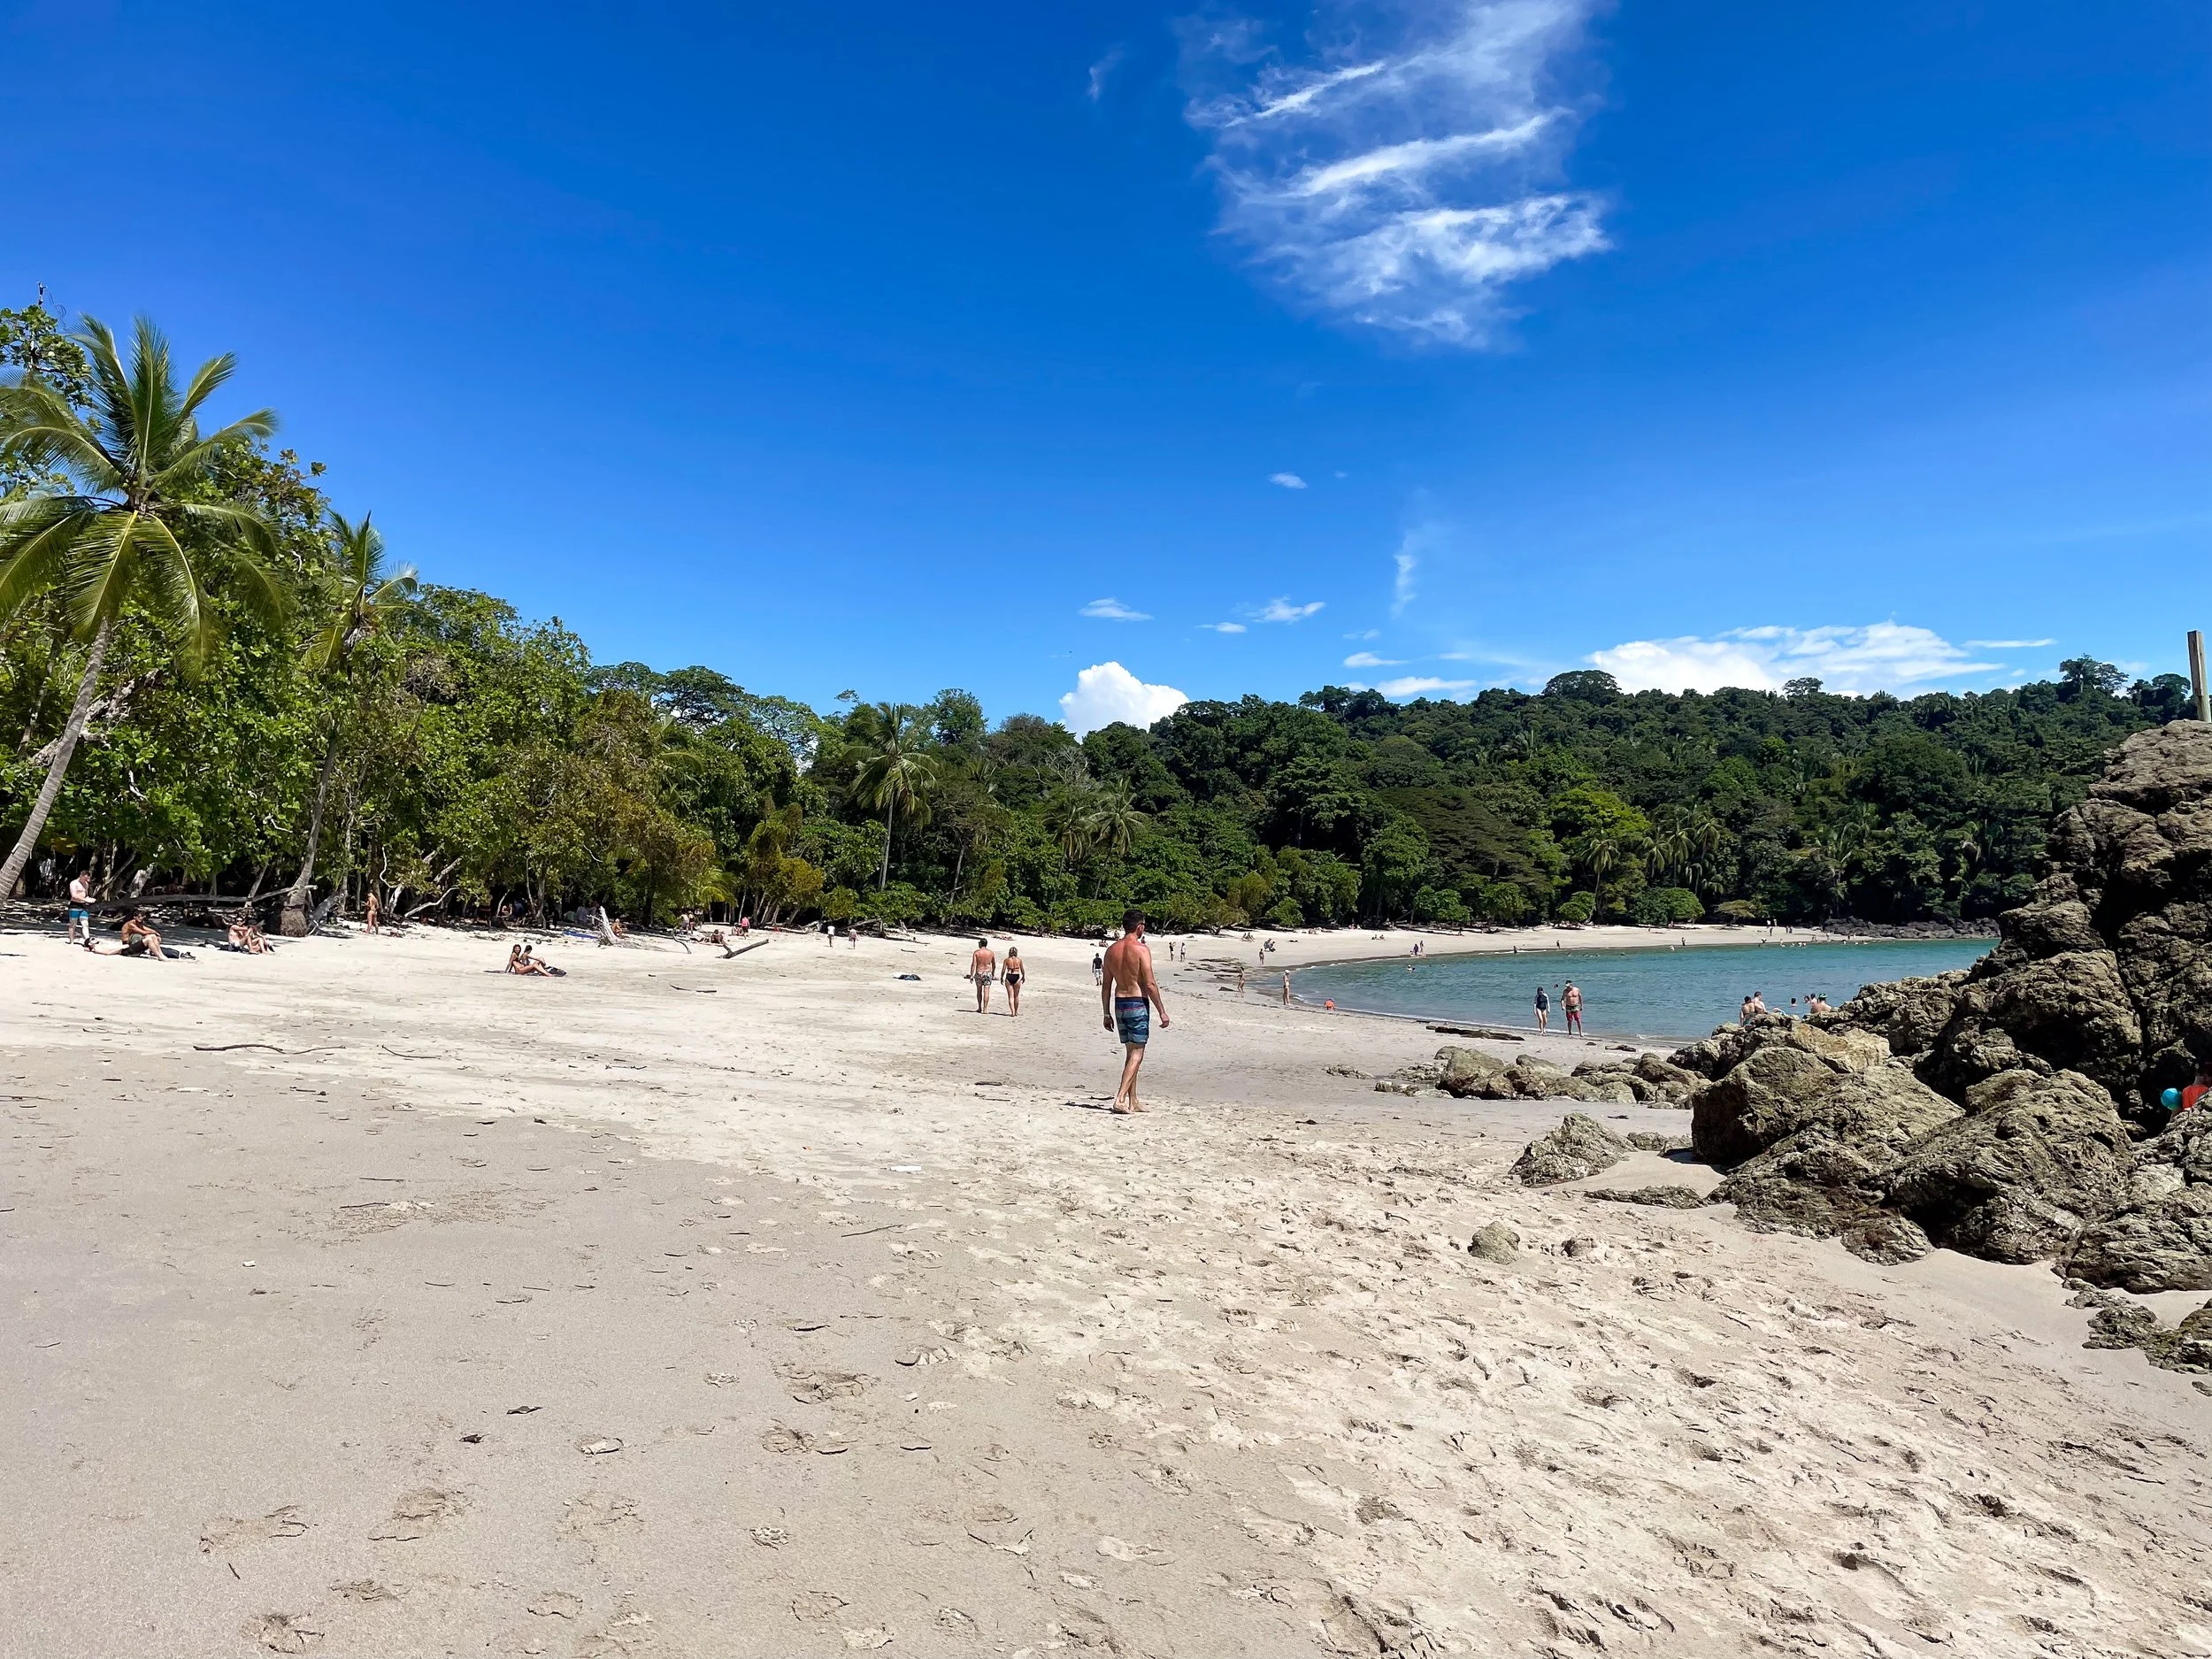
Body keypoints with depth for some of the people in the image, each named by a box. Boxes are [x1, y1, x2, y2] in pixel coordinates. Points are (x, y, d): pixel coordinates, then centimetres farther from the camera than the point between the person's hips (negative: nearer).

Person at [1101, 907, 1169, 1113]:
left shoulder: (1111, 950, 7)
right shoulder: (1142, 949, -12)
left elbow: (1106, 985, 9)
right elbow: (1150, 984, -15)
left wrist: (1107, 1013, 16)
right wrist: (1162, 1011, -8)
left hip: (1119, 1004, 7)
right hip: (1138, 1003, -7)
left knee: (1130, 1052, 15)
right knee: (1137, 1054, -3)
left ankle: (1133, 1102, 19)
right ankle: (1121, 1098, -14)